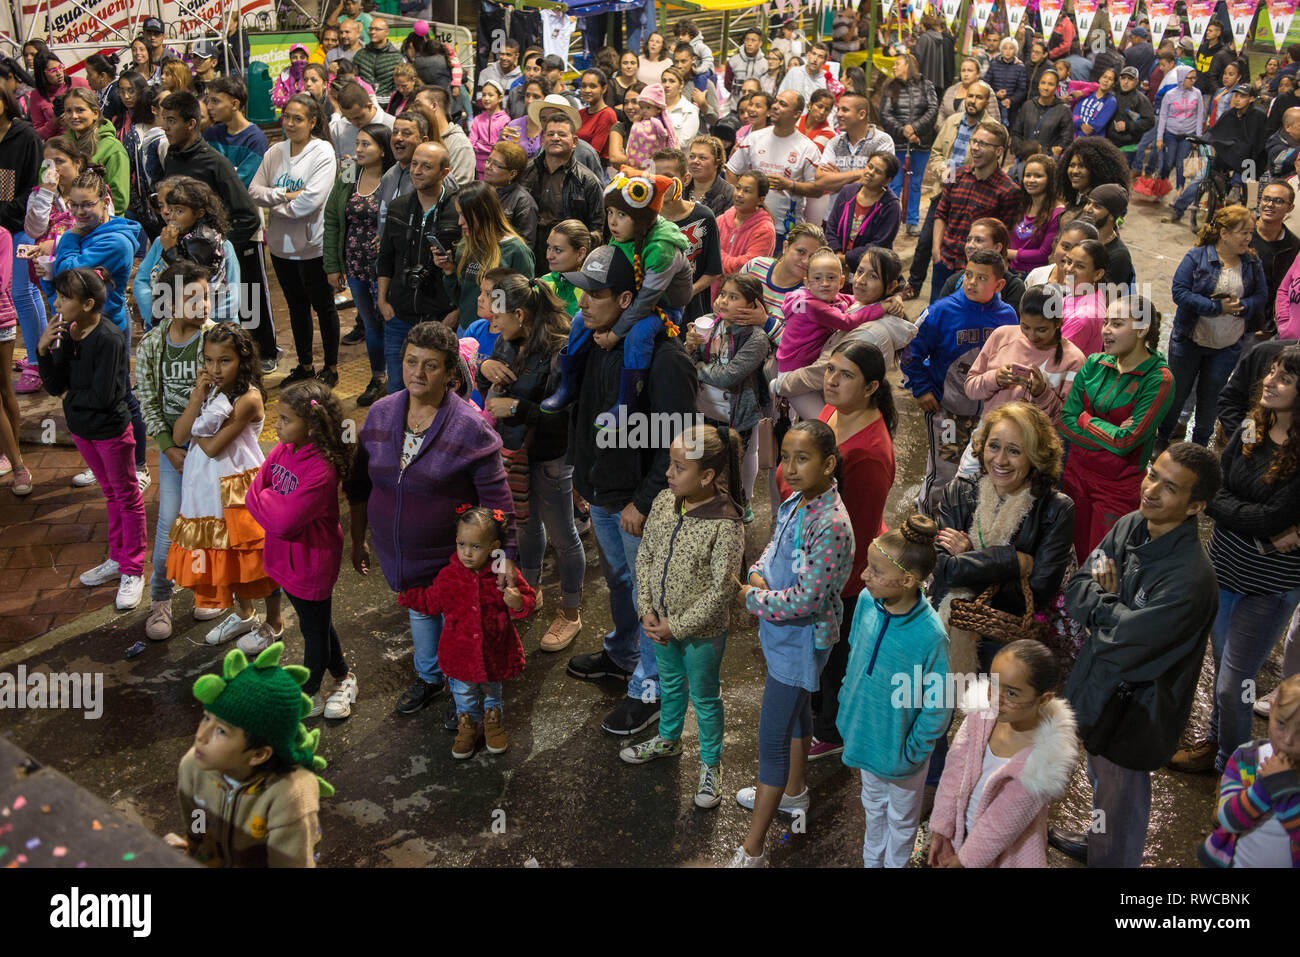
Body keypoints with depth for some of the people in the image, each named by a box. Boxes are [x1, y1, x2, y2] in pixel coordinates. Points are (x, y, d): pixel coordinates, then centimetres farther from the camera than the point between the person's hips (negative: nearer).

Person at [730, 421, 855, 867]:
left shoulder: (831, 525, -29)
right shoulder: (794, 502, -2)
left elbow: (807, 599, -29)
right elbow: (774, 546, 15)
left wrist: (752, 597, -17)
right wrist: (758, 573, -6)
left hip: (800, 641, -9)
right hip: (783, 633, 9)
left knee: (773, 738, -4)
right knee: (795, 712, 28)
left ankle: (751, 852, 5)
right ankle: (792, 792, 52)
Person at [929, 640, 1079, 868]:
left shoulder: (1047, 759, -32)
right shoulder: (983, 714, -19)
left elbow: (1005, 821, -22)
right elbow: (955, 772, -8)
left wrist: (965, 858, -13)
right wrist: (940, 830, -5)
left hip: (1007, 852, -4)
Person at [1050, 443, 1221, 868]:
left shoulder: (1189, 577, -33)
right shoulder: (1130, 526, -9)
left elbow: (1125, 642, -32)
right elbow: (1076, 587, -5)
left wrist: (1098, 599, -16)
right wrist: (1110, 604, -24)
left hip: (1134, 706, -8)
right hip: (1100, 687, 8)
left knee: (1120, 795, 16)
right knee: (1100, 777, 31)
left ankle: (1108, 857, 41)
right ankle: (1096, 843, 57)